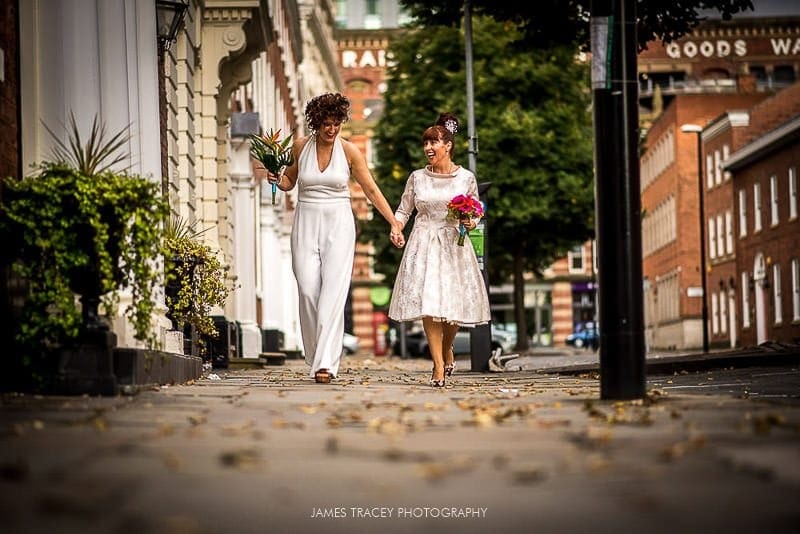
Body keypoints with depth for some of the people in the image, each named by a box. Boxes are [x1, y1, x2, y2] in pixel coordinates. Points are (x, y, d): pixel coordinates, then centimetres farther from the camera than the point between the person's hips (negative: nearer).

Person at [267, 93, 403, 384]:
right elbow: (289, 182, 18)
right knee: (308, 290, -8)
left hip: (339, 224, -2)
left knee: (333, 291, -14)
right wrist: (276, 179, -5)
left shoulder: (349, 150, -1)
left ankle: (325, 362, -19)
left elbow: (371, 189, 3)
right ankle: (317, 356, 8)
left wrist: (394, 222, -2)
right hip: (306, 223, 2)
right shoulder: (300, 146, 3)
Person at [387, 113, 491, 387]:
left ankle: (447, 349, 30)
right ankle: (439, 366, -7)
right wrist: (396, 229, -7)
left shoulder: (466, 178, 4)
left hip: (454, 244, 0)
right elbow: (403, 210, 12)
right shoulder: (417, 177, 6)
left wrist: (471, 223, -10)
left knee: (454, 302, -2)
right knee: (428, 303, -12)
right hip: (423, 244, 0)